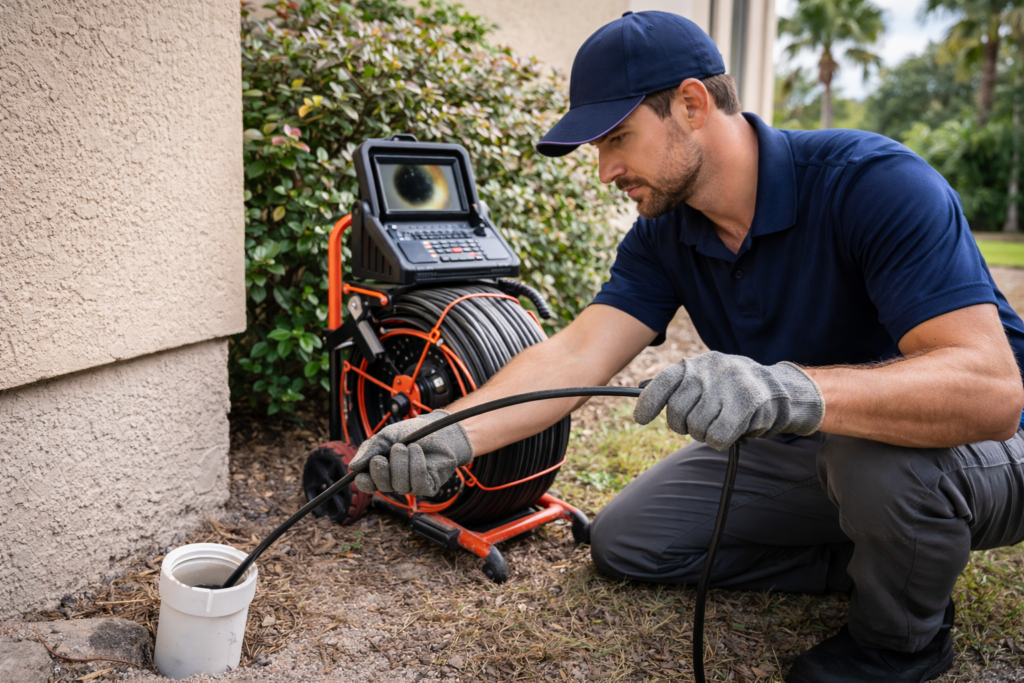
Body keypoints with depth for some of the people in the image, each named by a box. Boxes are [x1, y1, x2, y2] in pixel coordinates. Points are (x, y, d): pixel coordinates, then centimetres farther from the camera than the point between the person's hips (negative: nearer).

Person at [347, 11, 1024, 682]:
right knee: (625, 540, 3)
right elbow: (578, 352, -19)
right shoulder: (663, 235, -8)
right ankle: (867, 558, 9)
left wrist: (791, 390, -54)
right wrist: (454, 432, -35)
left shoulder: (875, 183, -29)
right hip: (801, 454, 6)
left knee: (878, 451, -41)